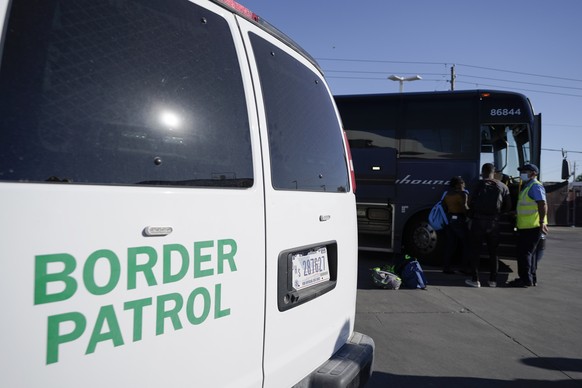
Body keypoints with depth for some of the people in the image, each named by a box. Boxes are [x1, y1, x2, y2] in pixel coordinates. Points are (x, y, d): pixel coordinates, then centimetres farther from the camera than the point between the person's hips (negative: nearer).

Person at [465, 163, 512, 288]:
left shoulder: (479, 184, -5)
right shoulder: (503, 187, 4)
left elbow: (470, 203, -6)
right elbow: (508, 207, 4)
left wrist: (473, 214, 13)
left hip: (478, 221, -3)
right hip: (494, 223, 3)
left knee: (475, 251, 5)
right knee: (493, 252, 14)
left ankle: (475, 280, 4)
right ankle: (493, 280, 17)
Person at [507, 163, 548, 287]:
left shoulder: (535, 186, -13)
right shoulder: (527, 186, 18)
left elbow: (542, 205, -22)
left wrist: (542, 222, -28)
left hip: (532, 226, -10)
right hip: (526, 226, 10)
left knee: (524, 252, -7)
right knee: (530, 253, 15)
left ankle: (525, 279, -3)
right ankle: (532, 278, 23)